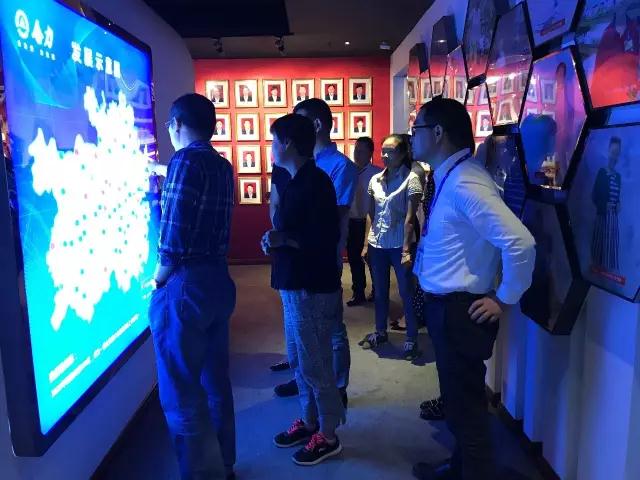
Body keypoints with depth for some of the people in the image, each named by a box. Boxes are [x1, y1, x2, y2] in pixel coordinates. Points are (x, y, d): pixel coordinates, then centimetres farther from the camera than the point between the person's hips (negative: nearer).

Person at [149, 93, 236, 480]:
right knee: (216, 382, 19)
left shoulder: (186, 160, -13)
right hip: (218, 279, 9)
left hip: (185, 285, -9)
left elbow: (176, 235, -19)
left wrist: (159, 278, -3)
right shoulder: (223, 166, 12)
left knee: (182, 395, 3)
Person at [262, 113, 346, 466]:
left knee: (314, 364, 3)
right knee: (299, 361, 19)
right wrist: (276, 242, 4)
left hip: (312, 288, -10)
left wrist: (283, 240, -22)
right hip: (295, 285, 10)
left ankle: (327, 436, 20)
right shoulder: (298, 182, 12)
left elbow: (327, 238, -23)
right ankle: (309, 422, 35)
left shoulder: (315, 183, -17)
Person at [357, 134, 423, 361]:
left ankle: (412, 339, 15)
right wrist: (366, 243, 6)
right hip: (377, 244, 5)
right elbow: (370, 215, 10)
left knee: (406, 292, 3)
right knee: (380, 291, 15)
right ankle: (380, 332, 31)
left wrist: (406, 250, -16)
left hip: (399, 245, -5)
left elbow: (410, 218, -12)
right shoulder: (375, 180, 6)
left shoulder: (411, 179, -8)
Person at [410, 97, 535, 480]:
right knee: (458, 397, 25)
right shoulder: (449, 178, 7)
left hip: (460, 310, -10)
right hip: (446, 306, 10)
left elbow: (520, 243, -30)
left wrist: (505, 300, -19)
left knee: (465, 405, 7)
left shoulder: (464, 183, -23)